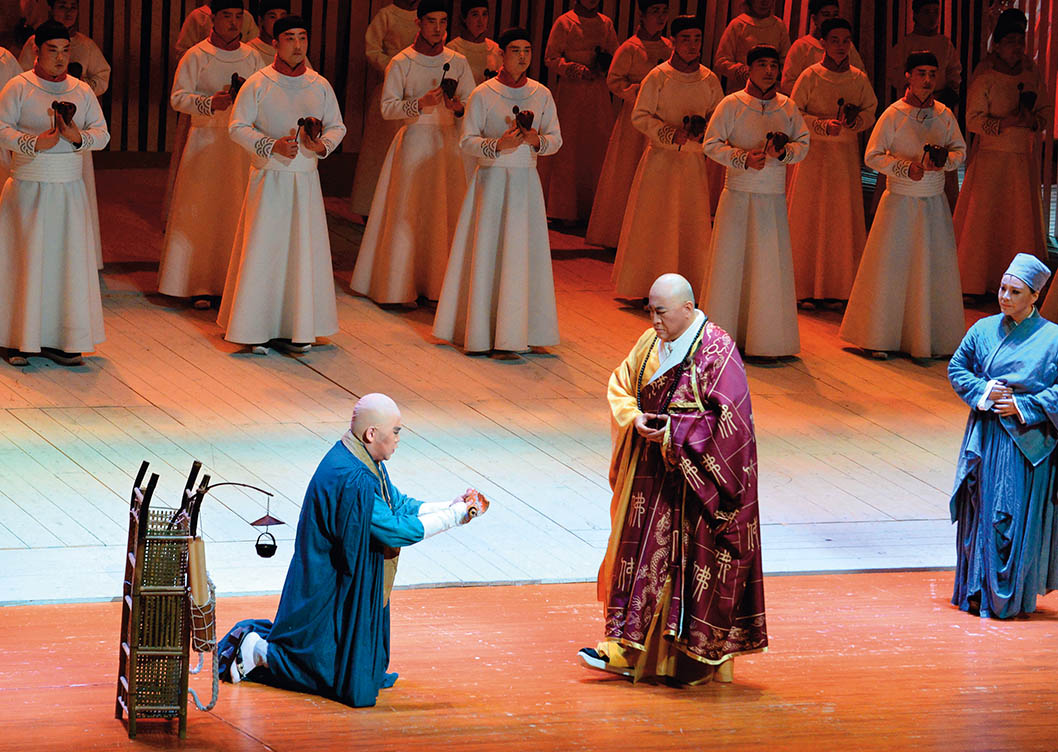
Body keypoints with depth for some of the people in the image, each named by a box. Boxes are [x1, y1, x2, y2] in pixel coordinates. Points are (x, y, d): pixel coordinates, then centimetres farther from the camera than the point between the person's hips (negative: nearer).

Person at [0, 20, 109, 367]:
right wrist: (34, 143, -21)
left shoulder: (82, 91, 10)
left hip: (69, 189, 3)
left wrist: (78, 137, -13)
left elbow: (102, 134, 7)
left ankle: (60, 340, 8)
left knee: (69, 260, 2)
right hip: (28, 188, -3)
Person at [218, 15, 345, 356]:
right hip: (268, 179, -3)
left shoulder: (319, 86, 8)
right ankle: (257, 330, 2)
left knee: (304, 251, 3)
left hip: (305, 181, 3)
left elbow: (337, 126, 13)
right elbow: (238, 127, -3)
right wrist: (271, 146, -17)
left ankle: (295, 329, 11)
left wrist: (322, 145, -9)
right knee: (263, 250, -4)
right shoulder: (258, 84, -2)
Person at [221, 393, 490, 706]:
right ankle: (259, 652, 8)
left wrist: (453, 506, -2)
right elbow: (396, 530, -26)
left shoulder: (366, 465, 3)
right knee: (350, 683, -3)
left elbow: (399, 505, 11)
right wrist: (455, 516, -18)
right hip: (332, 594, -10)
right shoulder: (350, 480, -29)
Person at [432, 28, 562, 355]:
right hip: (492, 180, -3)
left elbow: (556, 140, 10)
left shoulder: (541, 95, 7)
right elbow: (467, 141, -4)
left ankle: (520, 330, 8)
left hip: (526, 181, 3)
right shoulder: (483, 94, -3)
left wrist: (537, 140, -11)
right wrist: (498, 145, -20)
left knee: (525, 252, 1)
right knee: (487, 251, -3)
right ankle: (481, 330, 4)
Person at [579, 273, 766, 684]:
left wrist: (671, 433, -20)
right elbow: (620, 385, 12)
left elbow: (728, 418, -18)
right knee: (639, 553, 6)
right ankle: (627, 648, 11)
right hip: (651, 472, 7)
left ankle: (701, 653, 6)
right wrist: (635, 419, -9)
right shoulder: (651, 343, 6)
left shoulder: (716, 351, -14)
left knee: (692, 562, -3)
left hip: (695, 475, -7)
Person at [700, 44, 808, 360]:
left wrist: (785, 151, -10)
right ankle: (723, 333, 9)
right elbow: (711, 144, -2)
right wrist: (743, 158, -16)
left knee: (771, 264, 1)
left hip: (773, 199, 2)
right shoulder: (732, 105, -1)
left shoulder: (788, 107, 7)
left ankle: (765, 339, 9)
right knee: (731, 260, 0)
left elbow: (804, 144, 12)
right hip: (738, 194, -2)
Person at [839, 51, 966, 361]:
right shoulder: (894, 114, -6)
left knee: (935, 268, 3)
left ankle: (930, 338, 12)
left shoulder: (944, 115, 5)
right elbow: (872, 156, -6)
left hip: (934, 202, 3)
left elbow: (960, 150, 11)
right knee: (891, 266, 0)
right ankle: (879, 338, 9)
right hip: (900, 200, -3)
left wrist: (946, 160, -11)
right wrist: (905, 167, -19)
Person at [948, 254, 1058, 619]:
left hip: (1025, 441, -4)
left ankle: (1009, 597, 3)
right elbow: (957, 368, 14)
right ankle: (977, 591, 15)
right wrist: (981, 391, -4)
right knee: (980, 511, 6)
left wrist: (1023, 406, -13)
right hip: (984, 435, 4)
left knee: (1015, 517, -5)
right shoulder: (984, 329, 7)